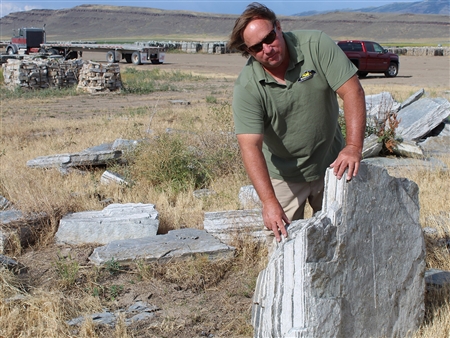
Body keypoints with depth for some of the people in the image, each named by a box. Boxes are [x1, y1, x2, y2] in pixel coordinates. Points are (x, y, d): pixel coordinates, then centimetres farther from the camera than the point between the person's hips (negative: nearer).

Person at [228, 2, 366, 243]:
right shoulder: (246, 88, -20)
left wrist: (353, 146, -32)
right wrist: (269, 201, -37)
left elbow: (352, 90, -19)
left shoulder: (316, 45, -17)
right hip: (284, 177, -1)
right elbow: (250, 146, -26)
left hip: (330, 166, 1)